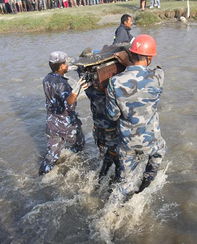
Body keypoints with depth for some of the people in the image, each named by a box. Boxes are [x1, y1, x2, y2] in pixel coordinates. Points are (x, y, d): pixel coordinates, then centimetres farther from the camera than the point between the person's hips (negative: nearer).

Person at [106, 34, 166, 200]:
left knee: (126, 176, 23)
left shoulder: (115, 82, -18)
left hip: (127, 141, 1)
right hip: (150, 140, 0)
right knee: (160, 149, 36)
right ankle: (148, 177, 43)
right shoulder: (158, 77, -20)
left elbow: (113, 115, -9)